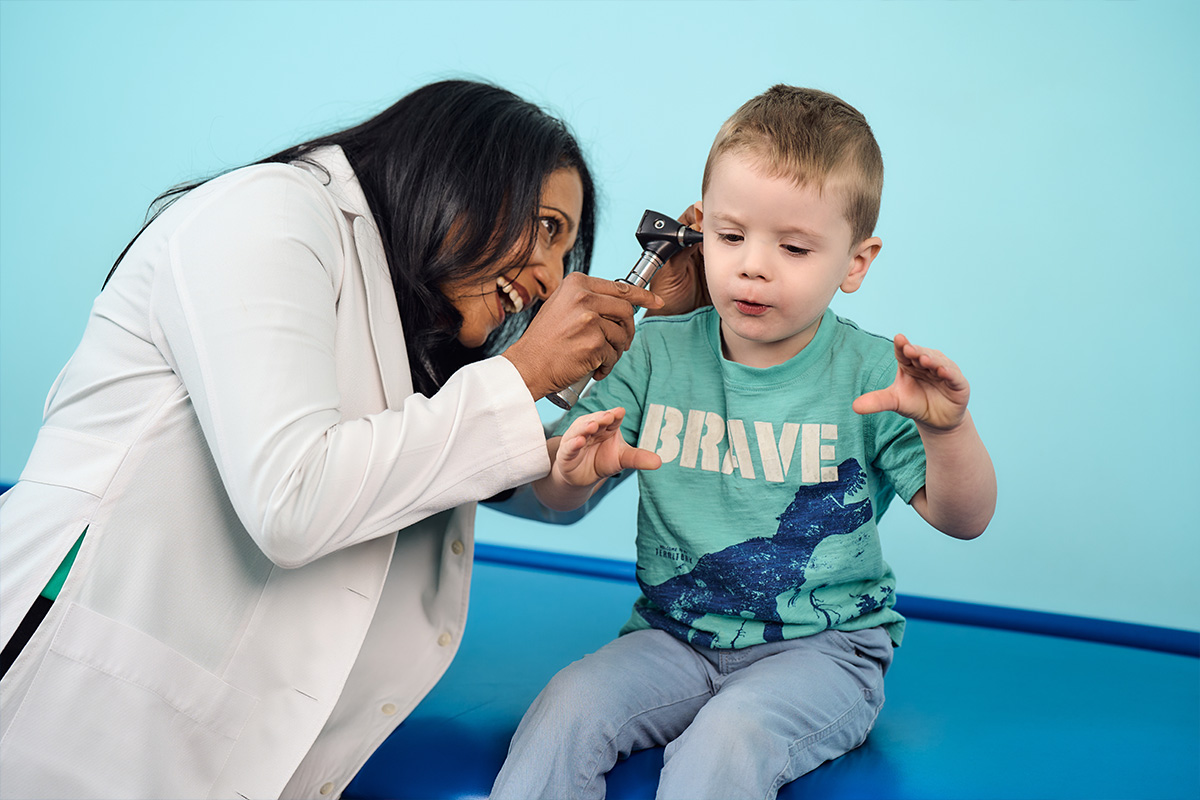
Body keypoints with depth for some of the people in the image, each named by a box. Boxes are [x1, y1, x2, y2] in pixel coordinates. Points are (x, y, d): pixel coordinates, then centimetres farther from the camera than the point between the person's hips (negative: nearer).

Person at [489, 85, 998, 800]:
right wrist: (572, 472, -23)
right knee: (565, 709, -21)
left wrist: (947, 429, -30)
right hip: (675, 634, 3)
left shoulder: (870, 378, -7)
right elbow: (559, 496, 2)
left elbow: (964, 519, -9)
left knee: (726, 740, -30)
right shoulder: (658, 353, 0)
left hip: (822, 645, -2)